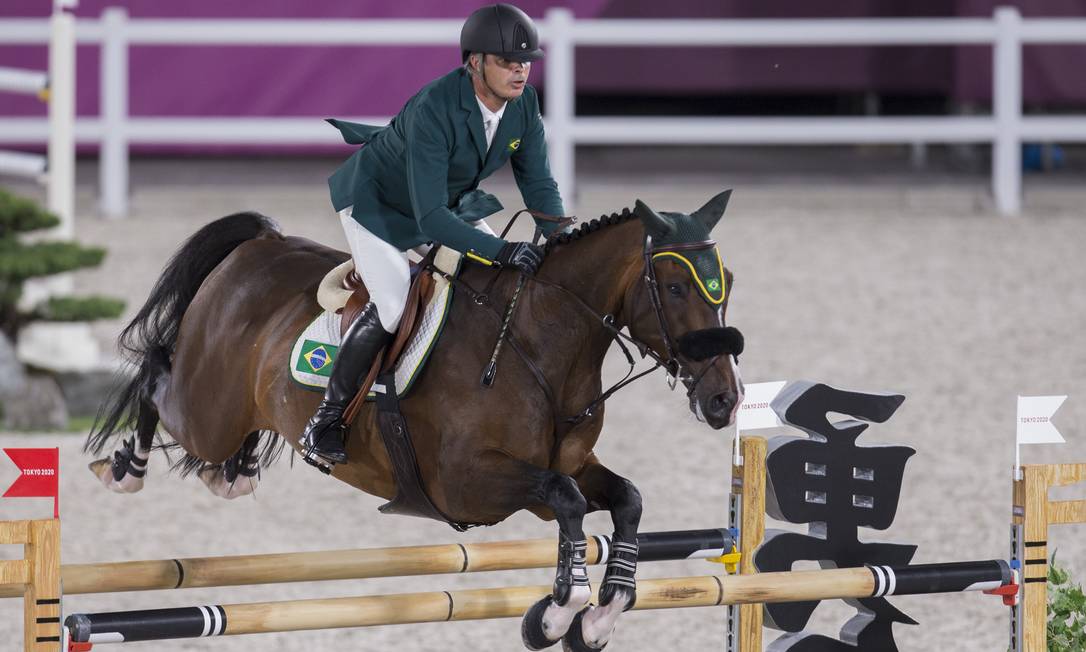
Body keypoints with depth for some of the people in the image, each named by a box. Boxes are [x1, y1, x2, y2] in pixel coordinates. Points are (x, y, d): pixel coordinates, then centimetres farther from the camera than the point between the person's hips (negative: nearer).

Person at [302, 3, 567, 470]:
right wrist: (501, 251, -49)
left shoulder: (523, 103, -18)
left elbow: (539, 185, -7)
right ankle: (326, 421, -11)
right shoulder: (433, 111, -39)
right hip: (377, 201, -8)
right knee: (392, 305, -24)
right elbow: (431, 219, -41)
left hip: (451, 201, 8)